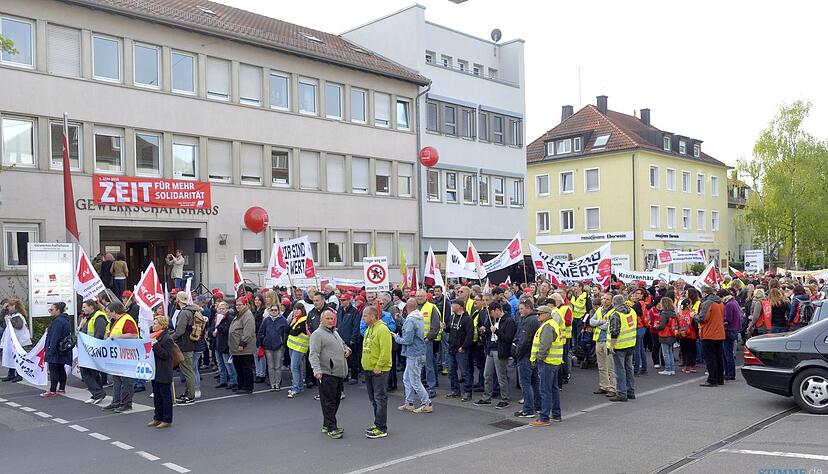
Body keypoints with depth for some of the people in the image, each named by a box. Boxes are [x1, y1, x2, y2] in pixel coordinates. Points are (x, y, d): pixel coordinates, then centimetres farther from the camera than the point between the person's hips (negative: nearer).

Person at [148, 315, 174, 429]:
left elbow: (165, 355, -22)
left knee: (165, 396, 0)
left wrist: (155, 345, -27)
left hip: (164, 373, -9)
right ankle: (157, 418, 24)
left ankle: (167, 420, 7)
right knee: (156, 395, 15)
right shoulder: (153, 336, 14)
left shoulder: (167, 338, -15)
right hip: (155, 371, 9)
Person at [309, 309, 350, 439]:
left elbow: (343, 344, 35)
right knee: (329, 402, -4)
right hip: (327, 374, -9)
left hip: (340, 373, 9)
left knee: (336, 400, 14)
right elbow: (313, 355, -17)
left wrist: (347, 349, 12)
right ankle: (331, 428, 1)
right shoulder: (317, 334, -9)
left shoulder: (334, 332, 19)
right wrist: (317, 370, -28)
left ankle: (327, 425, 25)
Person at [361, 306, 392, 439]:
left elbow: (385, 351, -22)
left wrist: (378, 367, -21)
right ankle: (378, 424, 26)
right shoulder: (368, 330, 15)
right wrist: (365, 364, 16)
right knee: (374, 399, 16)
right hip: (368, 370, 10)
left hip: (379, 371, -10)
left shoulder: (382, 330, -16)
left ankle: (381, 428, 0)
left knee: (380, 399, -5)